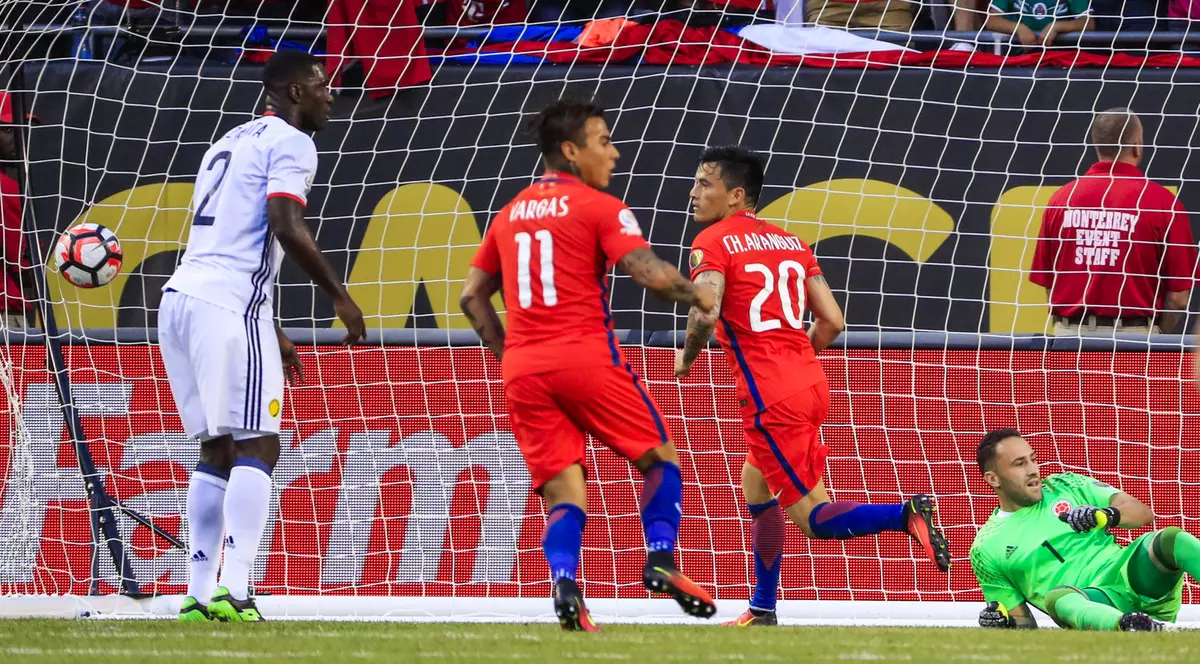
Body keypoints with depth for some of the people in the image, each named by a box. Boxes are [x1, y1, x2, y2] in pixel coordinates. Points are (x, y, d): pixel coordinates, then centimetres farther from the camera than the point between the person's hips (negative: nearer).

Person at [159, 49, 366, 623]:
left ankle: (198, 596, 9)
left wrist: (272, 333, 31)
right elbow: (285, 226, -16)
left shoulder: (231, 141, 27)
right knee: (257, 446, -9)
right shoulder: (289, 143, -2)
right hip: (227, 305, -9)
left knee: (216, 448, 13)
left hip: (180, 296, 9)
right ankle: (234, 591, -20)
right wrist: (339, 295, -7)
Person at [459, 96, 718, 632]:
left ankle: (563, 581, -22)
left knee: (563, 491, 3)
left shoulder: (509, 215, 18)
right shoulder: (600, 208, -1)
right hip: (586, 357, -5)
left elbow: (472, 295, 19)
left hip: (522, 368, 5)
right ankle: (661, 561, -8)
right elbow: (652, 275, -12)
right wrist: (699, 296, 5)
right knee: (659, 457, 11)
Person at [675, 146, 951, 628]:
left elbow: (705, 315, -21)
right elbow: (832, 321, 11)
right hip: (810, 384, 8)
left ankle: (906, 516, -28)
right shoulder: (789, 241, 16)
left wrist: (686, 357, -1)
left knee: (814, 518, -6)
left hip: (771, 398, -8)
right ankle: (762, 611, 27)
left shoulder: (713, 242, -5)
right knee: (755, 484, 25)